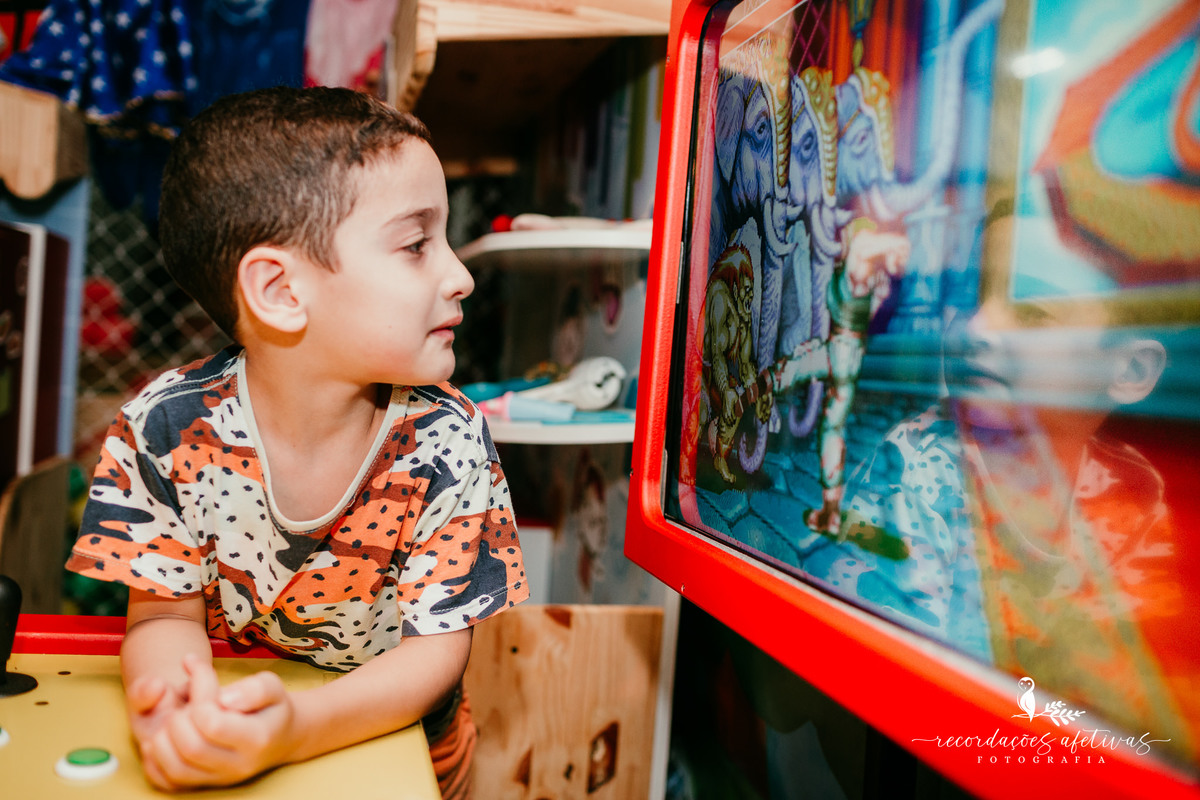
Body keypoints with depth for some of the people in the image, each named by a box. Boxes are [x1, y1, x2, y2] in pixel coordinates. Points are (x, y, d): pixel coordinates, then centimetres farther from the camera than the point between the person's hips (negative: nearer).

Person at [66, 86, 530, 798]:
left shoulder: (447, 442, -18)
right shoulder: (165, 429, -15)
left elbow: (439, 645, -17)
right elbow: (166, 613, -7)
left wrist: (298, 729, -33)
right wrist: (170, 688, -29)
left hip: (395, 740, 0)